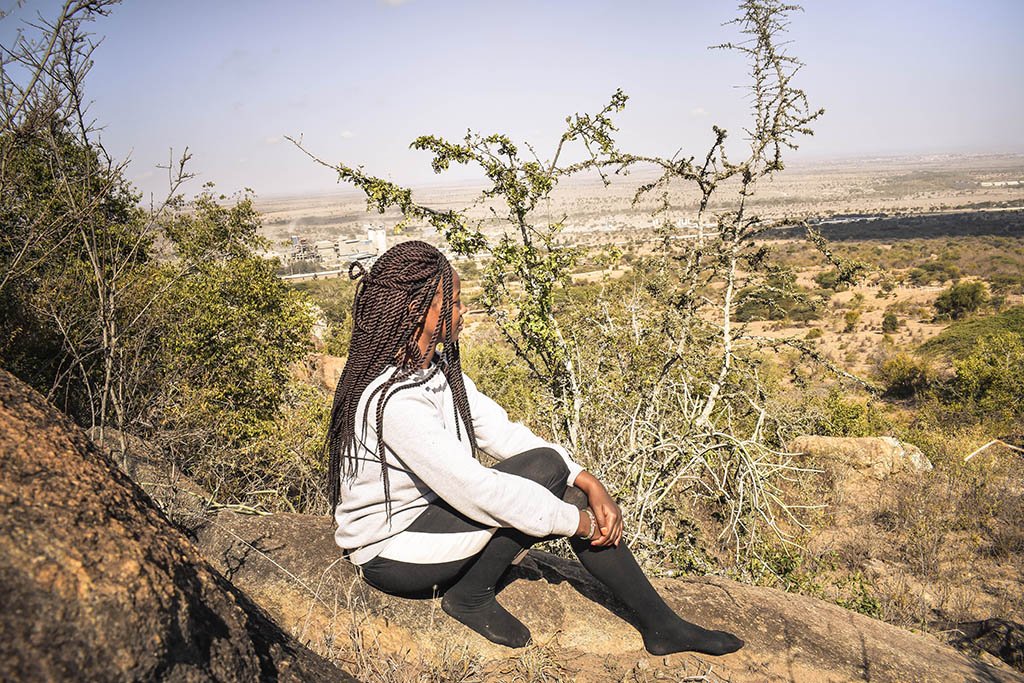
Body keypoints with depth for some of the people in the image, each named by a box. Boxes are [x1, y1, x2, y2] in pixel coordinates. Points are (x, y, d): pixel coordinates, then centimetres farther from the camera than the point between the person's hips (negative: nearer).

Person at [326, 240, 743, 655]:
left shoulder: (437, 368, 0)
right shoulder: (392, 400, -29)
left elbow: (502, 432, -1)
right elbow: (472, 488, -31)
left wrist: (588, 482, -11)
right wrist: (576, 522, -21)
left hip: (434, 511, 8)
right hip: (391, 553, -8)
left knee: (575, 496, -4)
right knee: (544, 468, -24)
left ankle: (662, 626, 10)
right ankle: (469, 597, -7)